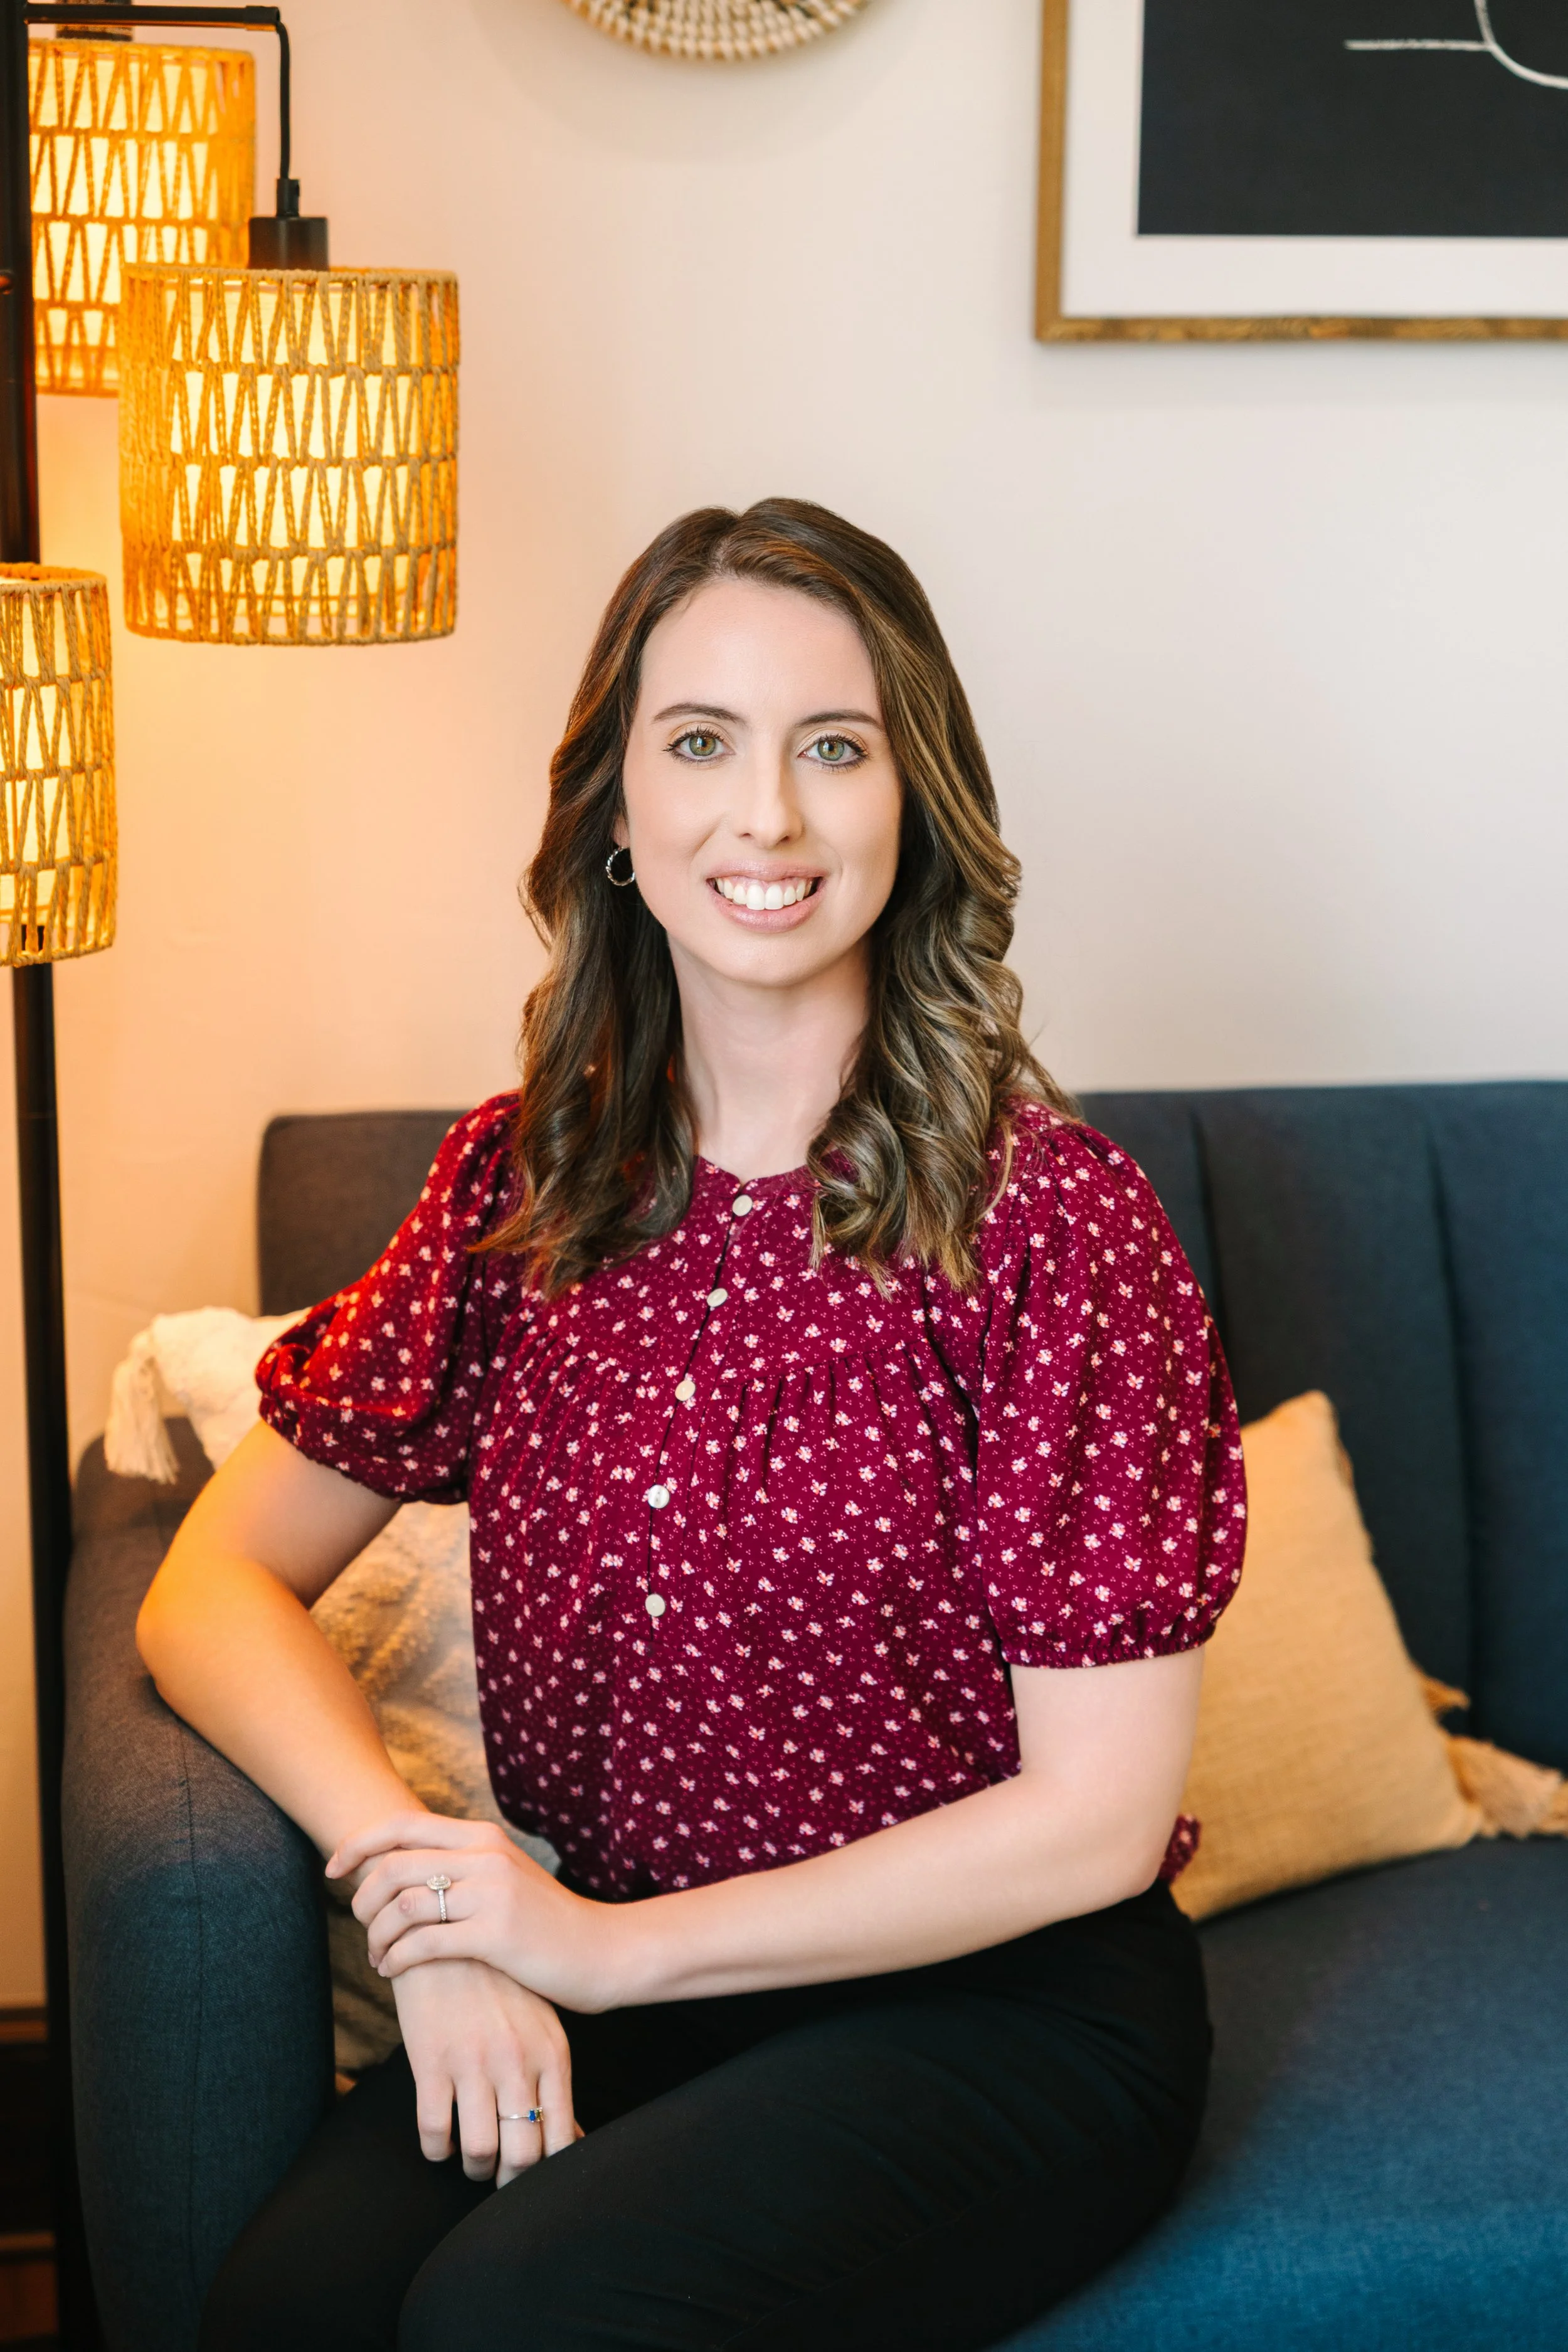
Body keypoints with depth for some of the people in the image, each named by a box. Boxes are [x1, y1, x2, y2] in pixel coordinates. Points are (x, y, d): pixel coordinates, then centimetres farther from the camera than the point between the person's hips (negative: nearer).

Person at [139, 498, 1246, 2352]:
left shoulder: (1048, 1217, -11)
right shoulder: (523, 1176, 3)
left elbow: (1096, 1815, -11)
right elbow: (215, 1589, 3)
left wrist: (614, 1944, -14)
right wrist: (429, 1909, -14)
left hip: (1001, 2003, -3)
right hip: (596, 1986, 3)